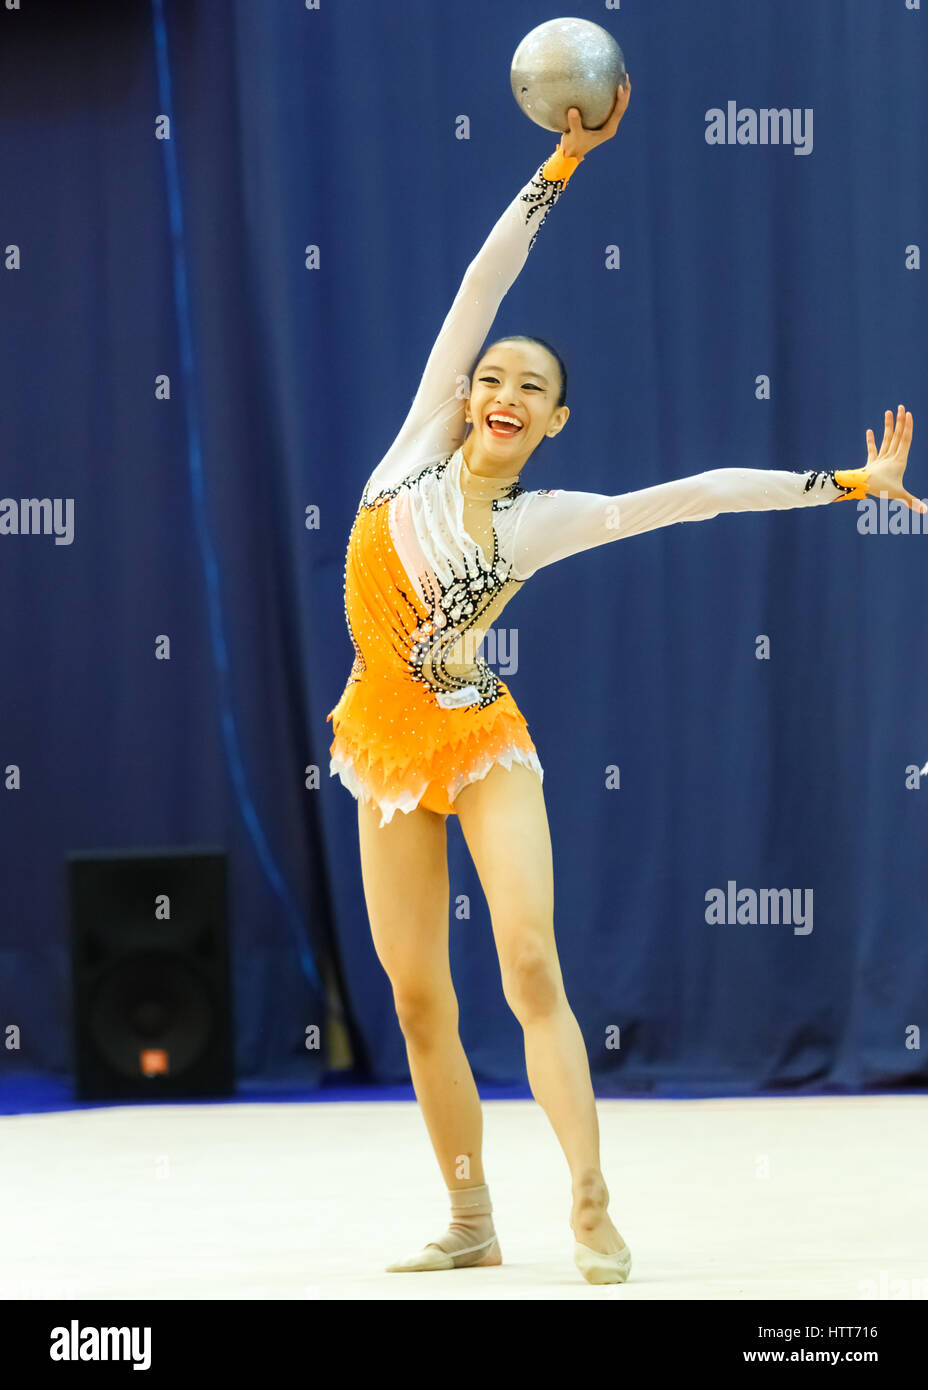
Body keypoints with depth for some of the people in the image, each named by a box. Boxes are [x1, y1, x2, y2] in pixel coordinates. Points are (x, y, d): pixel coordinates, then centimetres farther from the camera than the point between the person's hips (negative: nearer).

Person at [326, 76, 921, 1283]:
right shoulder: (421, 443, 3)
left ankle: (592, 1207, -16)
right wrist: (562, 165, -4)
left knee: (530, 965, -16)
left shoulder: (544, 522, -1)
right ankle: (471, 1221, 12)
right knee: (418, 998, 3)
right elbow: (481, 282, 1)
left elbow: (700, 493, -1)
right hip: (389, 744, 2)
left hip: (482, 741, -2)